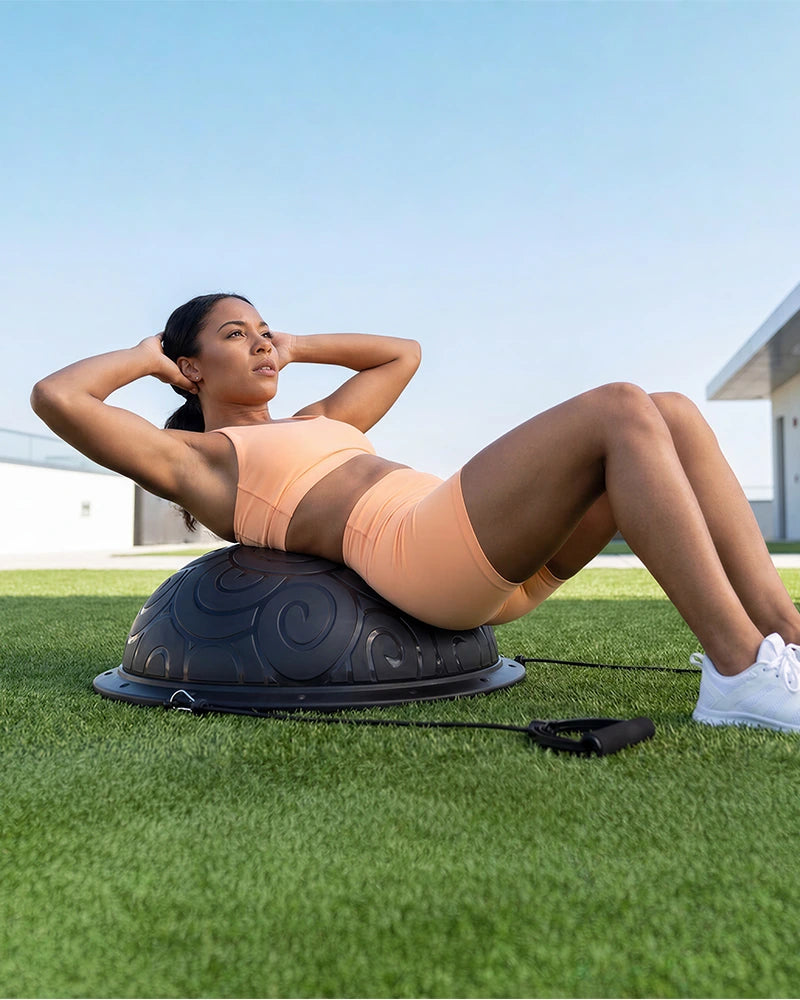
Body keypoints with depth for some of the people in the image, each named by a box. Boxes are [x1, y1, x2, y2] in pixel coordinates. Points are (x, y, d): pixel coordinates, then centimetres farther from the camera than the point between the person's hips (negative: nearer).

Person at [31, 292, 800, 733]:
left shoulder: (312, 425, 33)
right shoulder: (191, 459, 12)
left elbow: (402, 354, 43)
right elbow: (54, 397, 0)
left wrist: (296, 347, 40)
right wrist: (143, 359, 17)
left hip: (501, 559, 9)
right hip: (423, 545, -8)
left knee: (673, 414, -5)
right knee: (623, 409, -21)